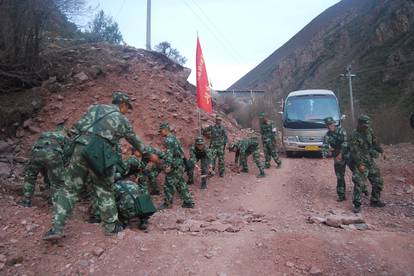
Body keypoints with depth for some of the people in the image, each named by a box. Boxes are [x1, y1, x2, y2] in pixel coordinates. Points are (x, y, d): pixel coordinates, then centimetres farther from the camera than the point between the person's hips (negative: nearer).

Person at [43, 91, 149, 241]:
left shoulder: (95, 107, 22)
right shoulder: (122, 119, 14)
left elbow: (76, 128, 16)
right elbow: (135, 141, 25)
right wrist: (148, 154, 40)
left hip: (81, 147, 3)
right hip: (100, 154, -3)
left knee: (69, 188, 10)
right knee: (104, 191, 11)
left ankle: (57, 228, 8)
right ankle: (111, 226, 20)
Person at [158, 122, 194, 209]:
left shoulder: (168, 139, -12)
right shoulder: (173, 137, 18)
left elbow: (169, 153, -22)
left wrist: (168, 165, -25)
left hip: (174, 165, -10)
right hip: (180, 164, 10)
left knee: (169, 184, 1)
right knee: (181, 184, 14)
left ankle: (167, 203, 12)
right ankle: (188, 202, 17)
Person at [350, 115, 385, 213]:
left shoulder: (369, 131, 4)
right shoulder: (355, 136, -17)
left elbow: (375, 143, 19)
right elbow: (354, 152, -20)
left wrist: (382, 152, 18)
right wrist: (359, 164, -23)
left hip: (371, 161, 8)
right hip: (361, 163, -7)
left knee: (378, 182, 14)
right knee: (358, 184, -12)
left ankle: (375, 201, 31)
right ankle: (357, 205, -4)